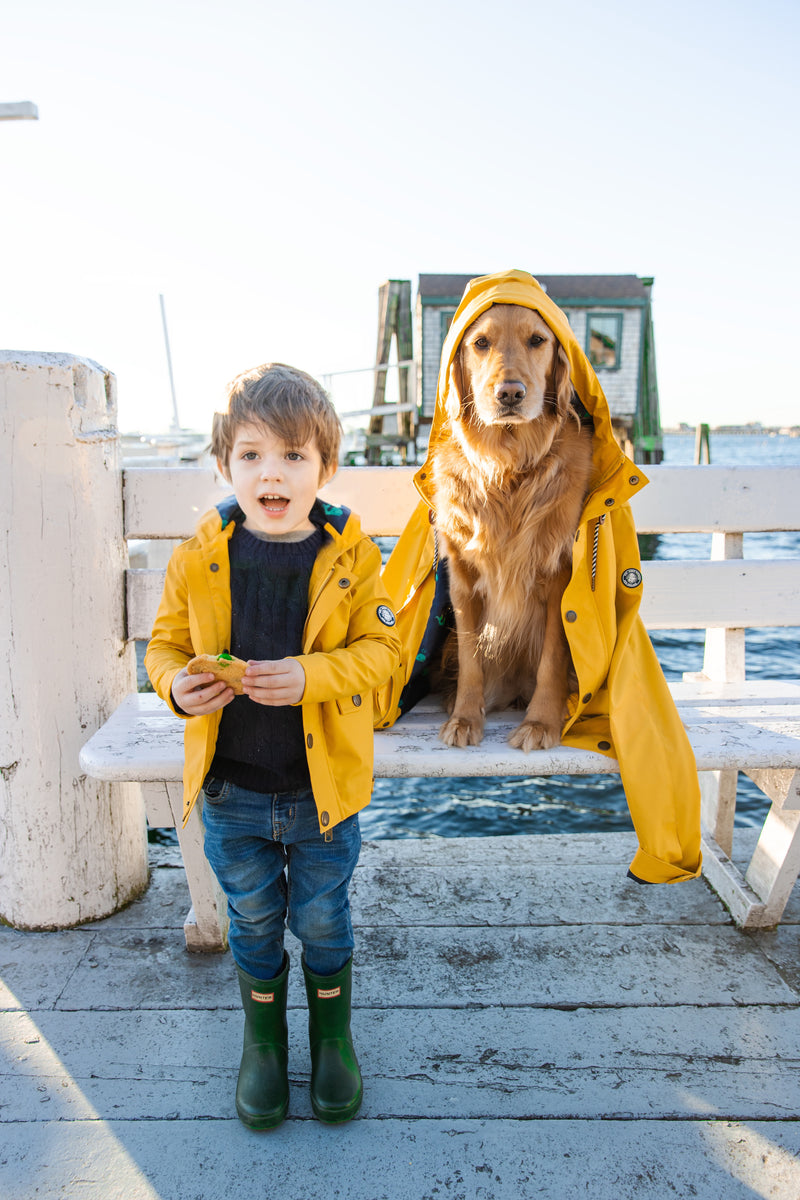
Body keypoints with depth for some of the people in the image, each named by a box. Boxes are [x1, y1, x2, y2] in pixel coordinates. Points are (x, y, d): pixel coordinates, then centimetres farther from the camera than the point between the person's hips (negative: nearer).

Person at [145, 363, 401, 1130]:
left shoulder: (351, 556, -12)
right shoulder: (197, 558, -8)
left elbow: (381, 648, -9)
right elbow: (165, 643, 3)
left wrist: (310, 676, -26)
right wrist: (176, 685, -19)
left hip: (323, 786, -1)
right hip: (231, 790, 2)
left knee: (322, 922, 17)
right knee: (253, 922, 20)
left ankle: (333, 1036, 45)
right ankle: (262, 1040, 46)